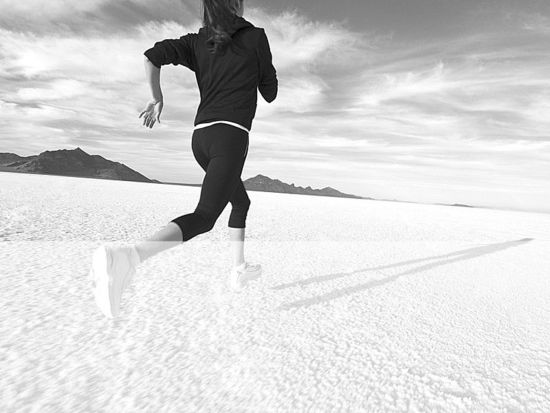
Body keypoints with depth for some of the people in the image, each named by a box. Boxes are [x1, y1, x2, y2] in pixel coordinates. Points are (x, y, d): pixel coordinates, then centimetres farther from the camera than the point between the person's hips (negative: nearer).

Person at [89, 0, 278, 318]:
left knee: (241, 202, 23)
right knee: (204, 217, -16)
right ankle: (125, 256, -38)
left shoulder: (198, 41, 17)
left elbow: (152, 56, 1)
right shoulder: (256, 36, 8)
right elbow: (270, 93, 12)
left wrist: (156, 99, 12)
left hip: (201, 136, 7)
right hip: (231, 136, -7)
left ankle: (239, 270, 26)